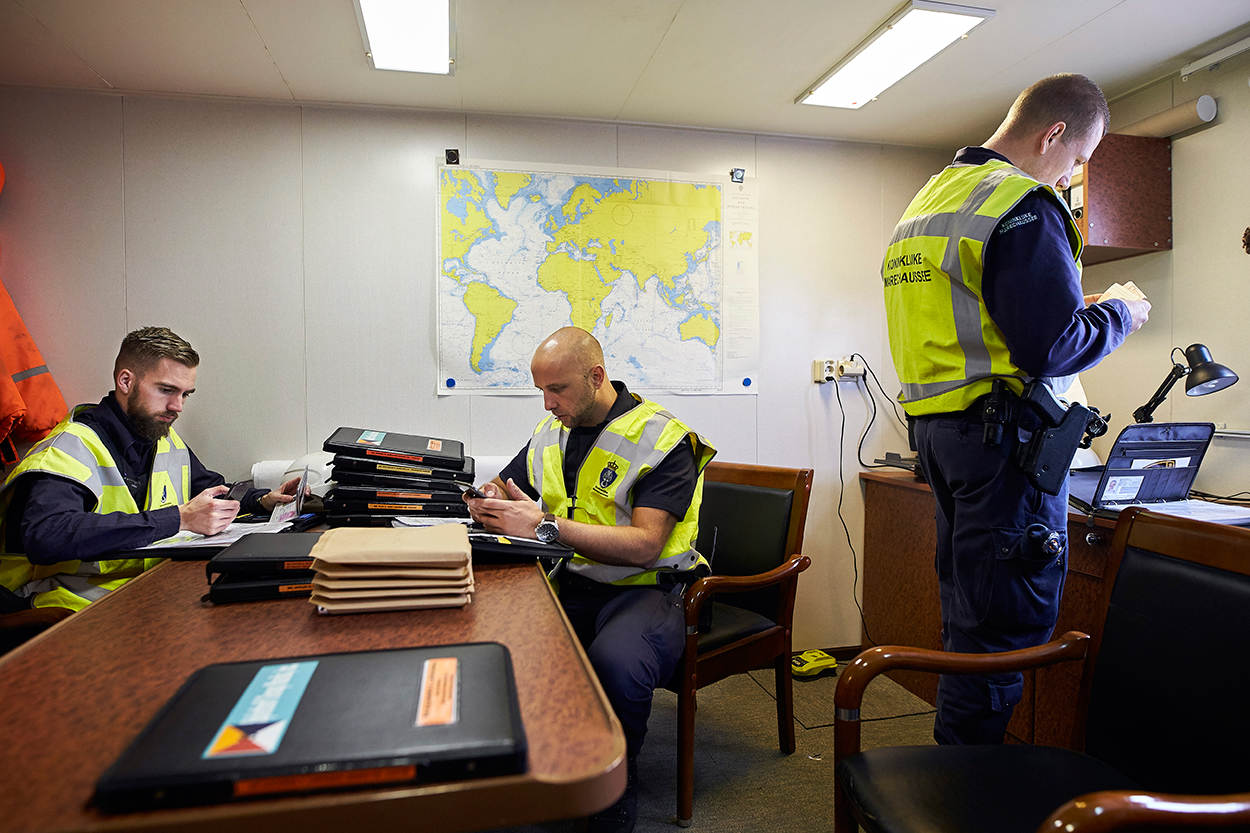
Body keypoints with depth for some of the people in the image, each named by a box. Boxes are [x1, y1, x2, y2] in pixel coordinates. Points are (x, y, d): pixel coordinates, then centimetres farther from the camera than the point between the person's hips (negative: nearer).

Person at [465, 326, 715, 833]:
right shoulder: (551, 432, 10)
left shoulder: (661, 439, -12)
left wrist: (547, 526, -28)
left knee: (614, 661, -36)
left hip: (647, 588, -5)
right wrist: (487, 502, -3)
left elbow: (644, 544, -21)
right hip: (572, 584, 6)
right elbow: (504, 486, 23)